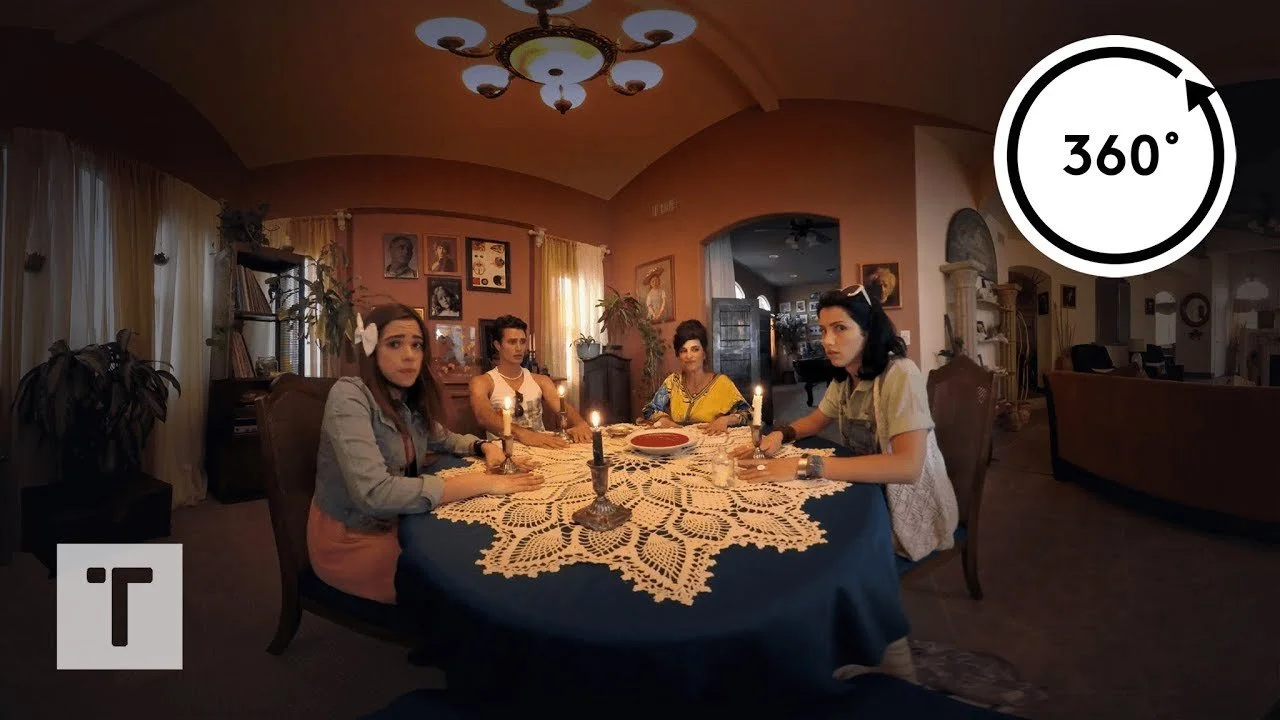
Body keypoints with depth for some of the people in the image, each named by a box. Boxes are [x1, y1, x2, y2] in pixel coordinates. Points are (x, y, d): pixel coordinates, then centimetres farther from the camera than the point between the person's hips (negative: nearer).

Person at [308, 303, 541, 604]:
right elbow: (374, 493, -34)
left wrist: (486, 447, -5)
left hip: (397, 524, 7)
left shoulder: (409, 400, -1)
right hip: (352, 540, -6)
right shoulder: (349, 396, -22)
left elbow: (444, 439, 18)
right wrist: (483, 483, -34)